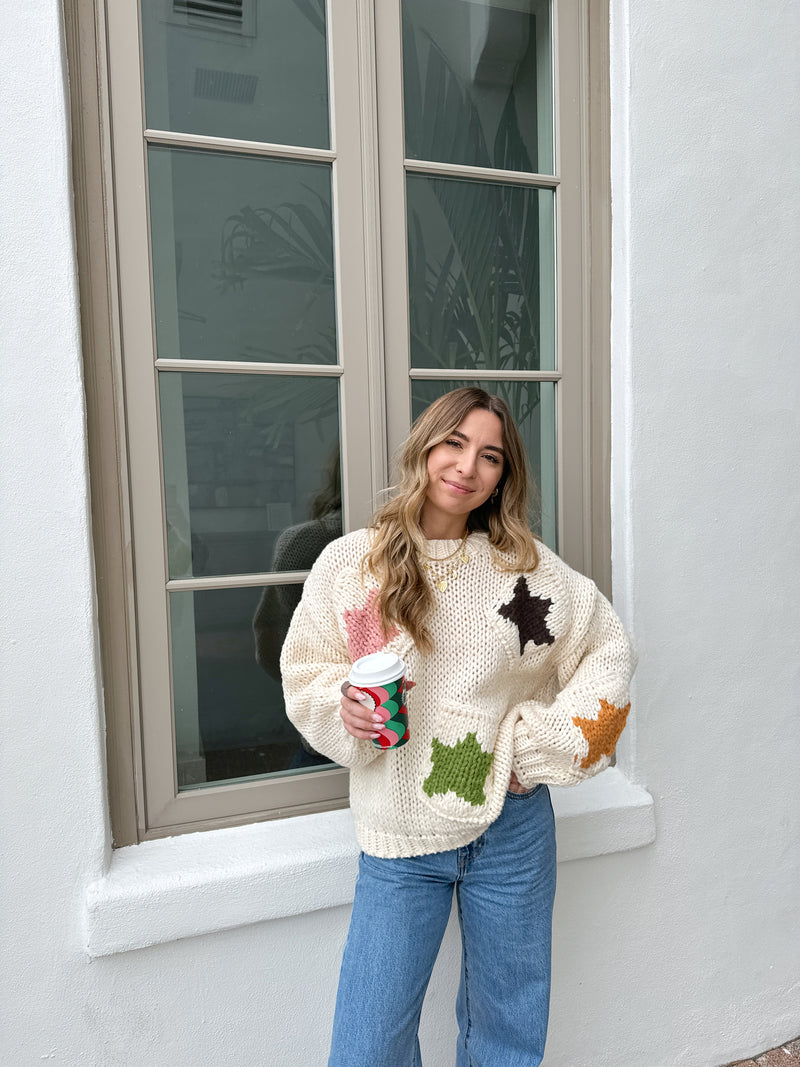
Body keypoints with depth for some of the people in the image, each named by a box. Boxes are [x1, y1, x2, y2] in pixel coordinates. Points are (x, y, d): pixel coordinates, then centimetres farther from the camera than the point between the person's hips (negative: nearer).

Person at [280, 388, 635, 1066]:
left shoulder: (526, 563, -3)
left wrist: (544, 747, -4)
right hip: (398, 838, -1)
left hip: (511, 827, 1)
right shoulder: (349, 562, -5)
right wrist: (345, 708, -19)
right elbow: (304, 676, 2)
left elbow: (609, 651, 4)